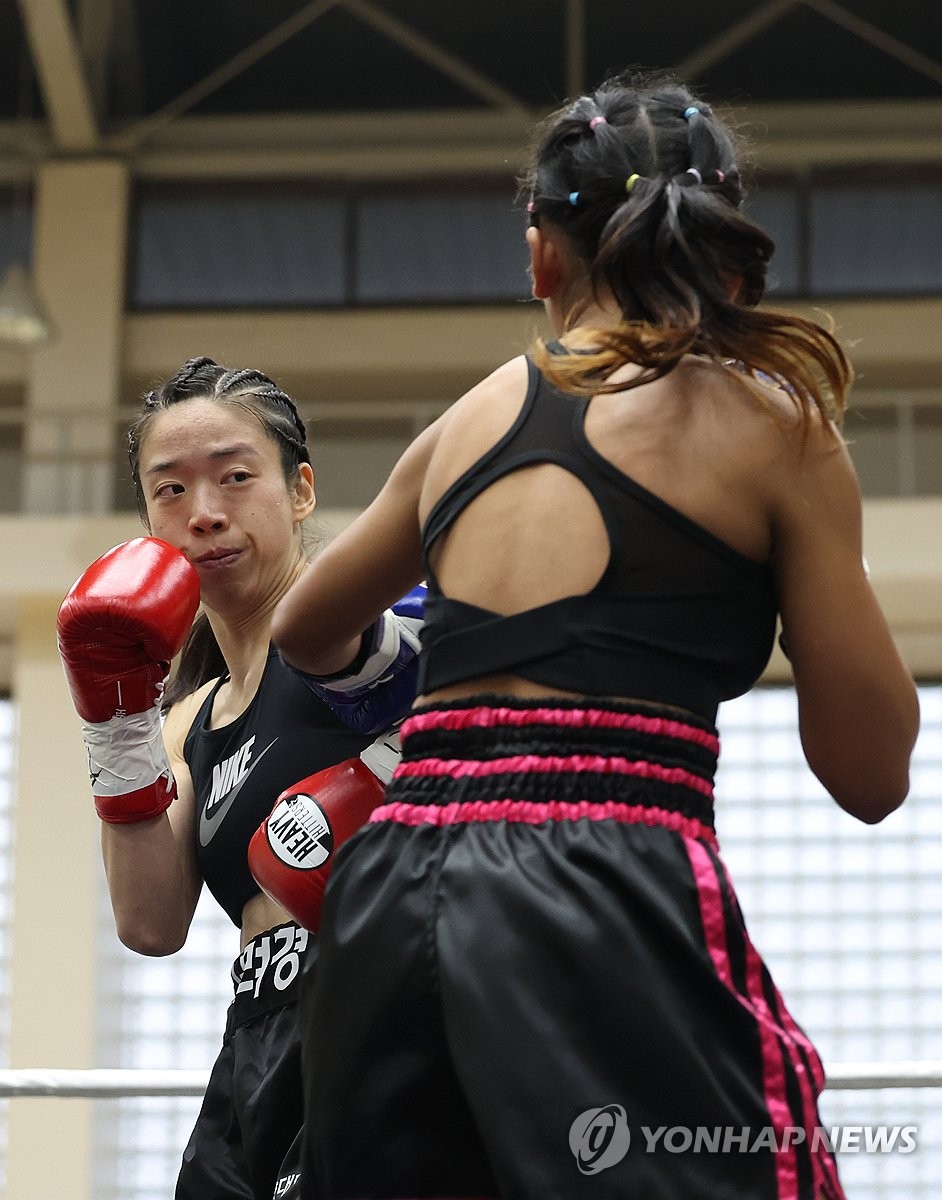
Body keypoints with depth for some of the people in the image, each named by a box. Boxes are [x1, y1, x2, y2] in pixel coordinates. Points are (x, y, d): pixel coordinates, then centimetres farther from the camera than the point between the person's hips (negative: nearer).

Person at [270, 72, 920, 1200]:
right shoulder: (768, 418, 3)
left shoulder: (468, 417, 17)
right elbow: (869, 773, 6)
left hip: (390, 895, 6)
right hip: (612, 888, -5)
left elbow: (302, 633, 34)